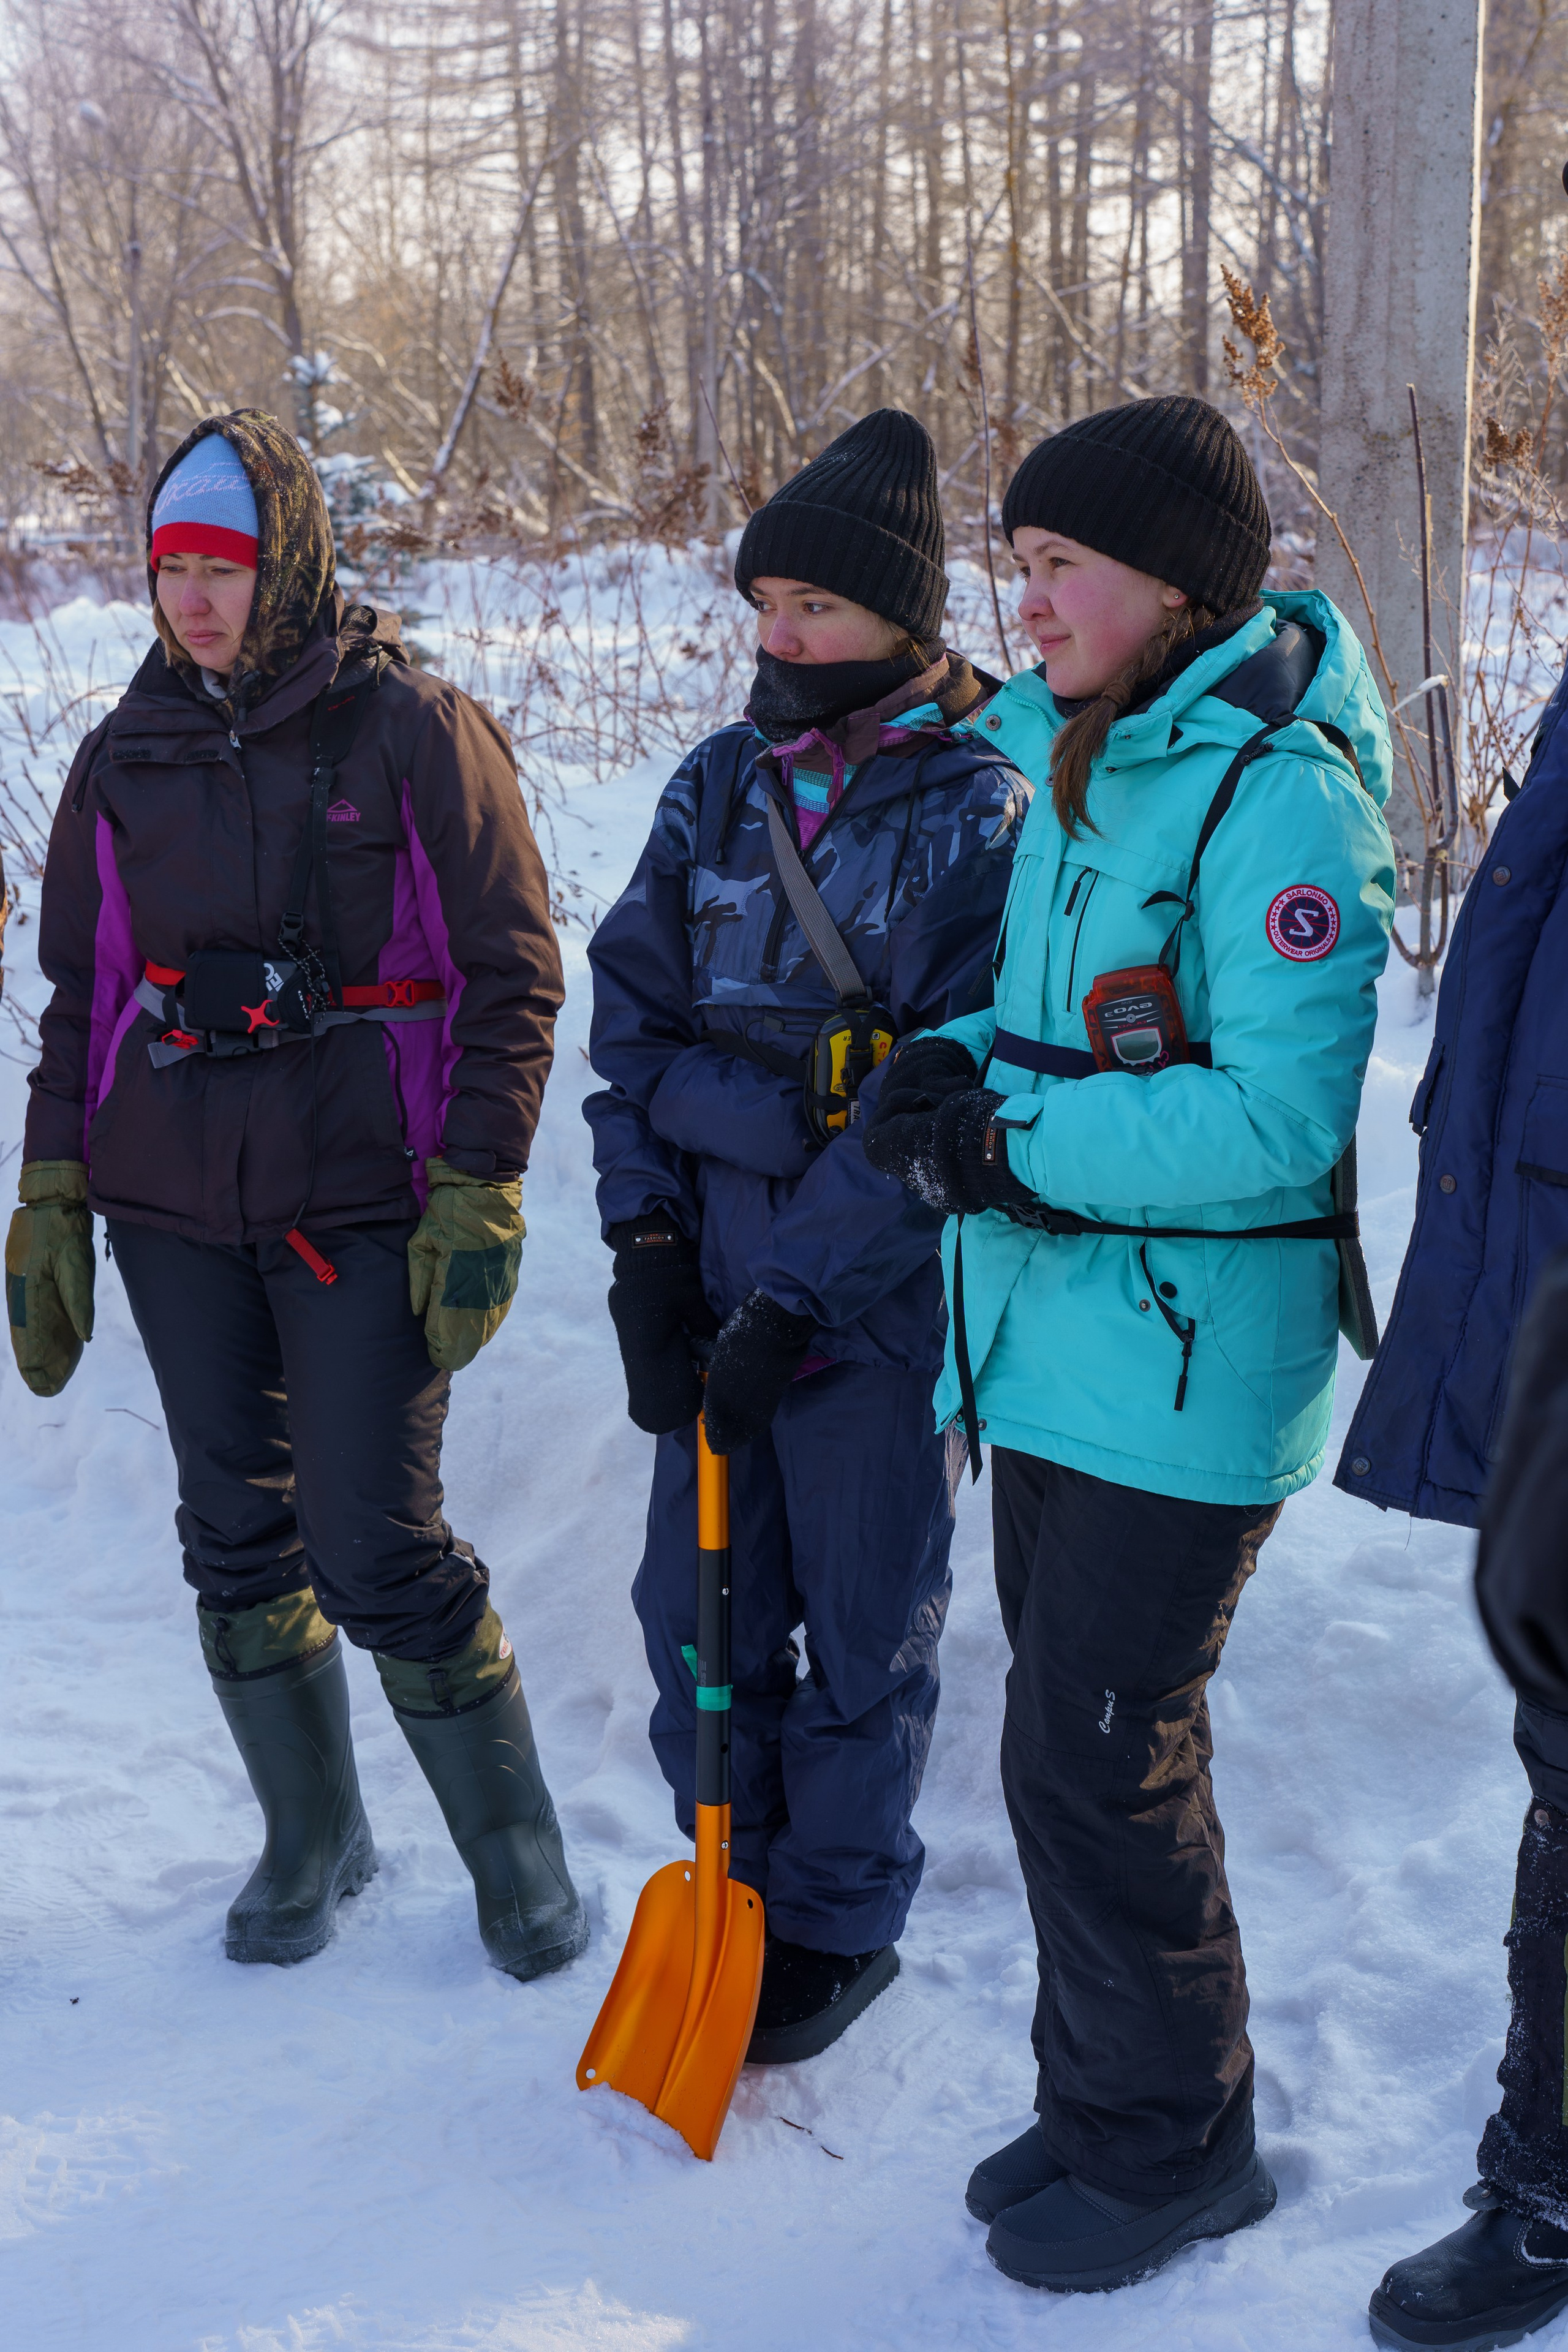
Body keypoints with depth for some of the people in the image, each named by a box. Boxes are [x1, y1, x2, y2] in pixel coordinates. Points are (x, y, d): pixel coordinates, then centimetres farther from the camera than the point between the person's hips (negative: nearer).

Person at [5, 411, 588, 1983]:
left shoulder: (411, 732, -5)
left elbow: (511, 972, -5)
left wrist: (477, 1191, -11)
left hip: (363, 1205, -5)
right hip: (173, 1207, 5)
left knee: (377, 1548, -5)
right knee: (236, 1533, 11)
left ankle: (511, 1845, 15)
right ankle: (310, 1836, 29)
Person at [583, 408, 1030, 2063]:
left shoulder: (978, 812, -11)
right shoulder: (720, 784, 6)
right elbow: (633, 1012, 8)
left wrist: (798, 1301, -17)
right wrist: (646, 1241, -2)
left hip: (880, 1301, -5)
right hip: (711, 1281, 5)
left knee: (861, 1637, 9)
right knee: (696, 1611, 14)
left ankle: (839, 1927, 29)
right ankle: (735, 1886, 34)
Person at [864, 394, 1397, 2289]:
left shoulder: (1278, 796, -17)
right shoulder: (1076, 765, 11)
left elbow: (1277, 1121, -24)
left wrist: (1010, 1136, -20)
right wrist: (957, 1071, -2)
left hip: (1189, 1368, -9)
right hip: (1050, 1342, 9)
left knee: (1097, 1764, 0)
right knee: (1065, 1743, 17)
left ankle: (1174, 2146, 22)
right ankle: (1100, 2096, 36)